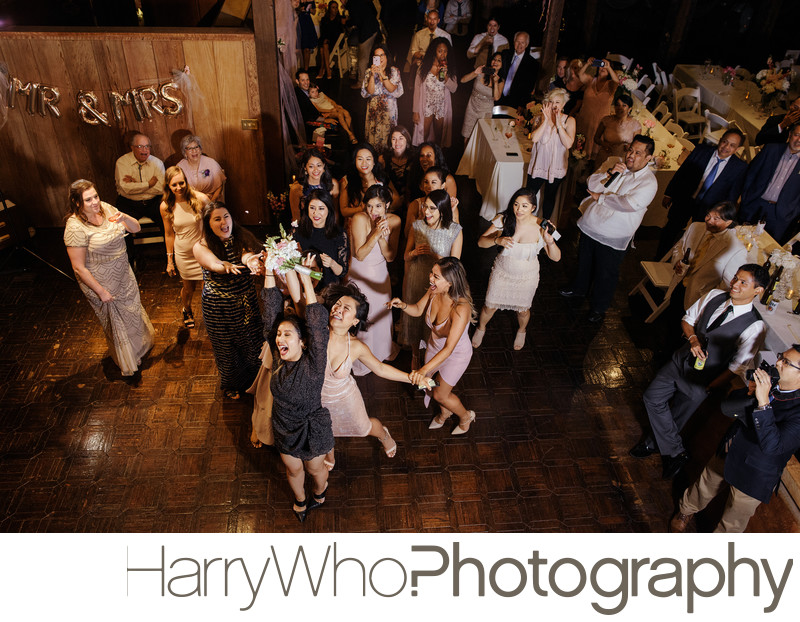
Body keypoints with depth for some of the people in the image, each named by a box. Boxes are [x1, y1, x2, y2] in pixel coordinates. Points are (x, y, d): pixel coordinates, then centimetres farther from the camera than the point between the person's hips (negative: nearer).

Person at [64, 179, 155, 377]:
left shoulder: (106, 209, -10)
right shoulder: (75, 228, -28)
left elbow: (136, 228, -4)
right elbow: (79, 268, -23)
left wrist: (124, 218, -26)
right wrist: (101, 292, -19)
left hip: (123, 274, 6)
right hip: (101, 283, -6)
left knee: (132, 311, 26)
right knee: (115, 322, 15)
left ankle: (140, 345, 55)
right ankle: (126, 362, 40)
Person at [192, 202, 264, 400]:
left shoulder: (242, 238, -6)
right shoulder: (201, 247, -13)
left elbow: (247, 254, -28)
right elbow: (214, 264, -34)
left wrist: (250, 260, -53)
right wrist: (226, 266, -58)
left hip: (246, 303, 2)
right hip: (219, 308, -2)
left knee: (252, 343, 14)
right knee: (226, 348, 16)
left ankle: (254, 380, 43)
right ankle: (231, 385, 44)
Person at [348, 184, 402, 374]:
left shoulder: (394, 221, -12)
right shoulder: (360, 219, -25)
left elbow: (390, 257, -11)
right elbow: (360, 255, -24)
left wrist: (382, 237, -29)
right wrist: (376, 233, -34)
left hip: (380, 273, 4)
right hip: (360, 274, -4)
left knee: (382, 313, 21)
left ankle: (382, 351, 48)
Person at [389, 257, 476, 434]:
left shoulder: (461, 308, -40)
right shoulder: (434, 292, -22)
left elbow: (449, 348, -41)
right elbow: (418, 310, -2)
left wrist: (424, 369, -49)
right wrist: (403, 305, -24)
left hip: (456, 353, -6)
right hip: (435, 346, 6)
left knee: (440, 394, 11)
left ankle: (466, 417, 43)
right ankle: (445, 413, 58)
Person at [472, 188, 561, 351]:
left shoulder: (540, 227, -22)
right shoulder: (503, 220, -19)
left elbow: (556, 257, -18)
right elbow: (481, 242, -16)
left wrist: (550, 241, -38)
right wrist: (497, 240, -36)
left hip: (527, 277, 0)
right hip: (502, 272, 1)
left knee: (523, 310, 19)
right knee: (490, 306, 14)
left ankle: (522, 331, 55)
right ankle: (481, 328, 48)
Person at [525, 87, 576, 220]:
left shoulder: (569, 121, -5)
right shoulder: (540, 118, -2)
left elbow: (568, 144, -19)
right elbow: (534, 138, -19)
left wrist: (558, 123, -21)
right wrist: (546, 120, -21)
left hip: (556, 167, 0)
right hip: (538, 165, 0)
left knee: (550, 197, 14)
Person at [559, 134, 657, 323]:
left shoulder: (648, 182, -16)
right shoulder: (613, 162, 1)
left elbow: (629, 203, -29)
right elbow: (592, 183, -4)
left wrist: (600, 197, -19)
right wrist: (609, 173, -21)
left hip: (613, 238, -5)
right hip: (590, 226, 5)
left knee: (606, 274, 10)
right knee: (584, 262, 25)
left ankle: (599, 307, 32)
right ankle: (579, 288, 52)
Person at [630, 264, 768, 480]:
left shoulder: (754, 327, -22)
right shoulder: (715, 296, -7)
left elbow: (737, 367, -17)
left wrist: (707, 389, -16)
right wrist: (693, 338, -13)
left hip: (703, 378, -5)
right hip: (682, 359, 5)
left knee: (677, 416, 9)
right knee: (652, 397, 4)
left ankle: (652, 443, 37)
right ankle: (676, 453, 20)